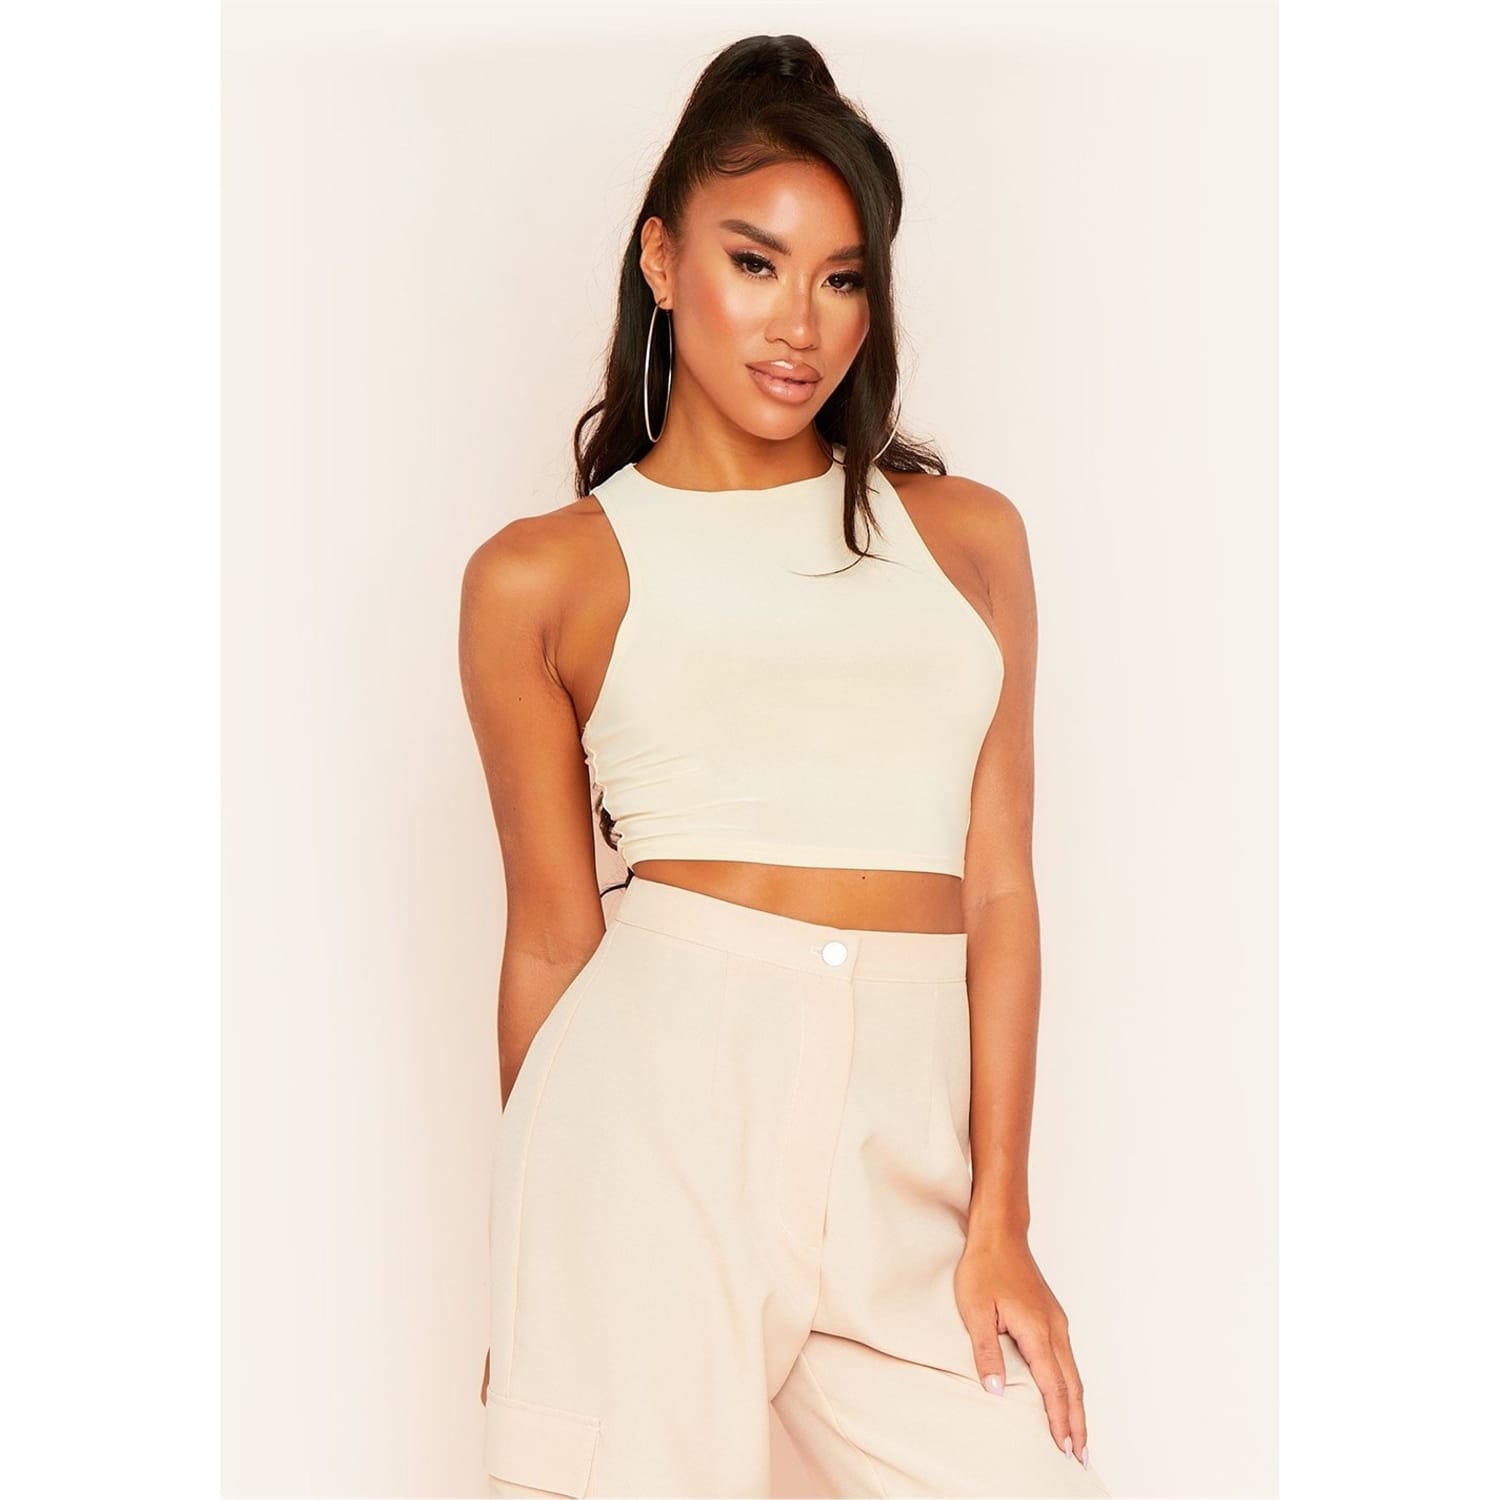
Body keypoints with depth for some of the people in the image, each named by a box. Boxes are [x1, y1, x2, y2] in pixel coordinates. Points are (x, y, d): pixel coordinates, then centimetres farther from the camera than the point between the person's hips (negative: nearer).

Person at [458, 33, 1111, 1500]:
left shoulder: (966, 535, 15)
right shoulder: (542, 578, 9)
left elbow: (999, 885, 9)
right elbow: (551, 936, 10)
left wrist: (997, 1220, 2)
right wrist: (528, 1282, 11)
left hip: (905, 1143, 2)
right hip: (658, 1093, -2)